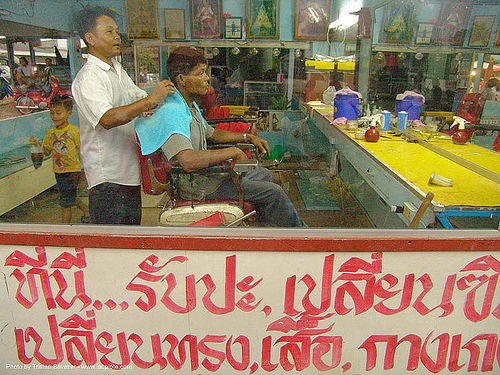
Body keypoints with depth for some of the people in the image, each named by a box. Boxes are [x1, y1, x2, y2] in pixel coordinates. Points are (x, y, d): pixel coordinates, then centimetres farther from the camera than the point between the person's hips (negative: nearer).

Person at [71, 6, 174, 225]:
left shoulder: (119, 71, 15)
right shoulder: (88, 78, -14)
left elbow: (141, 99, 26)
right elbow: (108, 119, -30)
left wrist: (164, 93, 5)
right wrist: (151, 99, -30)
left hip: (130, 170, 9)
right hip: (107, 176, -8)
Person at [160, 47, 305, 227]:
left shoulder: (190, 105, 10)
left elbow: (212, 134, 25)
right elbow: (189, 161, -39)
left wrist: (248, 137, 17)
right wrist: (233, 152, -28)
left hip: (206, 171, 11)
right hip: (196, 185, -11)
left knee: (265, 174, 20)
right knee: (275, 192, -10)